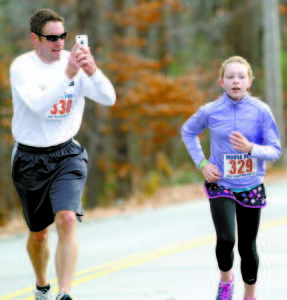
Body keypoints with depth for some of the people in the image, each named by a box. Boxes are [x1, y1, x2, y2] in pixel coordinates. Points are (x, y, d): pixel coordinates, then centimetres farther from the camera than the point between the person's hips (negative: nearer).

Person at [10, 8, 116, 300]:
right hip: (30, 158, -1)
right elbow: (37, 103, -29)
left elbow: (108, 98, -12)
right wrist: (68, 75, -40)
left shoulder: (74, 61, -3)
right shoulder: (21, 66, -11)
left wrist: (92, 72, -31)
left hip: (67, 155, 1)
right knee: (38, 233, 14)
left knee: (67, 220, -22)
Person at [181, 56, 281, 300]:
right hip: (221, 185, -1)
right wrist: (202, 163, 2)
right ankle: (226, 278, 12)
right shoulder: (210, 112, -7)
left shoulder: (261, 111, -9)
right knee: (226, 240, -19)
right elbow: (188, 132, 13)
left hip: (251, 187, 1)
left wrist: (251, 148, -27)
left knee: (247, 246, 8)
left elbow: (275, 151, -8)